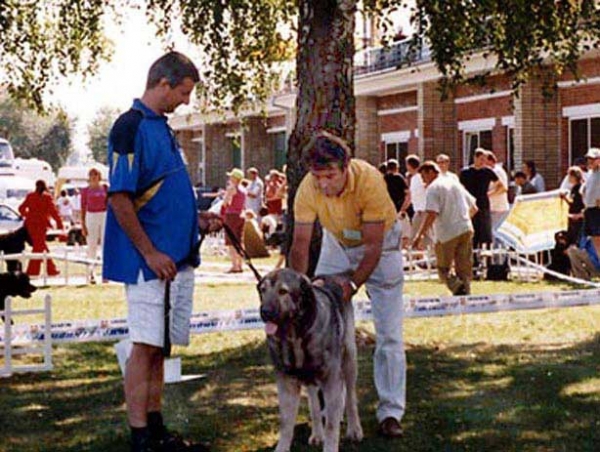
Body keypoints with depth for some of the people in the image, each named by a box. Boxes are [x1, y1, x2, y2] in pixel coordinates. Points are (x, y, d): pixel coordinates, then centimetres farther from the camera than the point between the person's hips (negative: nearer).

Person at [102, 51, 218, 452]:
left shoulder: (162, 127, 16)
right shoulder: (131, 127, -13)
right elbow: (119, 198, -17)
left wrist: (197, 217, 12)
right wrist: (150, 253, -18)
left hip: (177, 259, 9)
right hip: (150, 261, -9)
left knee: (159, 348, 13)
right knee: (146, 346, -6)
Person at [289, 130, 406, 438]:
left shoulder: (369, 180, -35)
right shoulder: (308, 188, -26)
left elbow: (373, 245, -31)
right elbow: (300, 244, -21)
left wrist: (353, 283, -40)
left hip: (380, 244, -3)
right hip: (337, 244, 3)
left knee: (389, 333, -6)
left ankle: (390, 412, -2)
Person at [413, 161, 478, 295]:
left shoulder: (433, 188, -7)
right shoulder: (455, 183, 16)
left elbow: (432, 214, -19)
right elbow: (473, 208, 21)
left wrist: (420, 235, -18)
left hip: (447, 234, -6)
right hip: (466, 230, 6)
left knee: (443, 269, 2)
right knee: (464, 268, 11)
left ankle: (459, 289, -20)